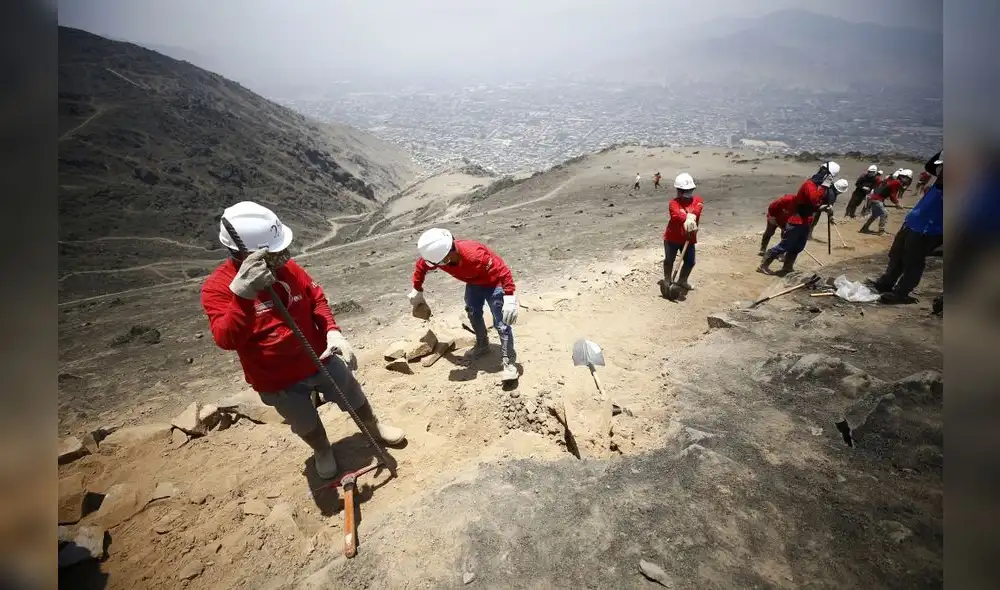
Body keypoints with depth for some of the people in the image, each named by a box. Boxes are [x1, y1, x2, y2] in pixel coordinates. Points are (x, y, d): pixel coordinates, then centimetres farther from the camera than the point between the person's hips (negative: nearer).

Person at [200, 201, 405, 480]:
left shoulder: (287, 267, -13)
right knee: (307, 426, 22)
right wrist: (242, 295, -51)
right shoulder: (217, 287, -22)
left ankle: (374, 426, 53)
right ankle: (323, 450, 55)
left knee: (355, 400, 22)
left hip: (321, 359, 3)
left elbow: (316, 299, 0)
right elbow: (227, 340, -34)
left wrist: (333, 331, -16)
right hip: (277, 380, -2)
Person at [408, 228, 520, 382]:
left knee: (501, 323, -12)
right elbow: (421, 266, 0)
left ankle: (508, 362, -5)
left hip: (494, 283, -7)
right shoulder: (439, 254, -22)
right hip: (473, 283, 7)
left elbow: (502, 270, -40)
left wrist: (509, 298, -46)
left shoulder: (474, 254, -43)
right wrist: (417, 291, 8)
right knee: (474, 315, 20)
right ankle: (482, 345, 43)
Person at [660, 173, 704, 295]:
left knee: (690, 261, 10)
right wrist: (687, 220, -51)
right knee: (669, 260, -1)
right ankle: (667, 280, 21)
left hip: (689, 238, 4)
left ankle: (682, 281, 33)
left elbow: (697, 209, -24)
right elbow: (677, 215, -32)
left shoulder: (697, 200, -1)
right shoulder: (673, 203, -11)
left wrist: (691, 216, -46)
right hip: (672, 237, -3)